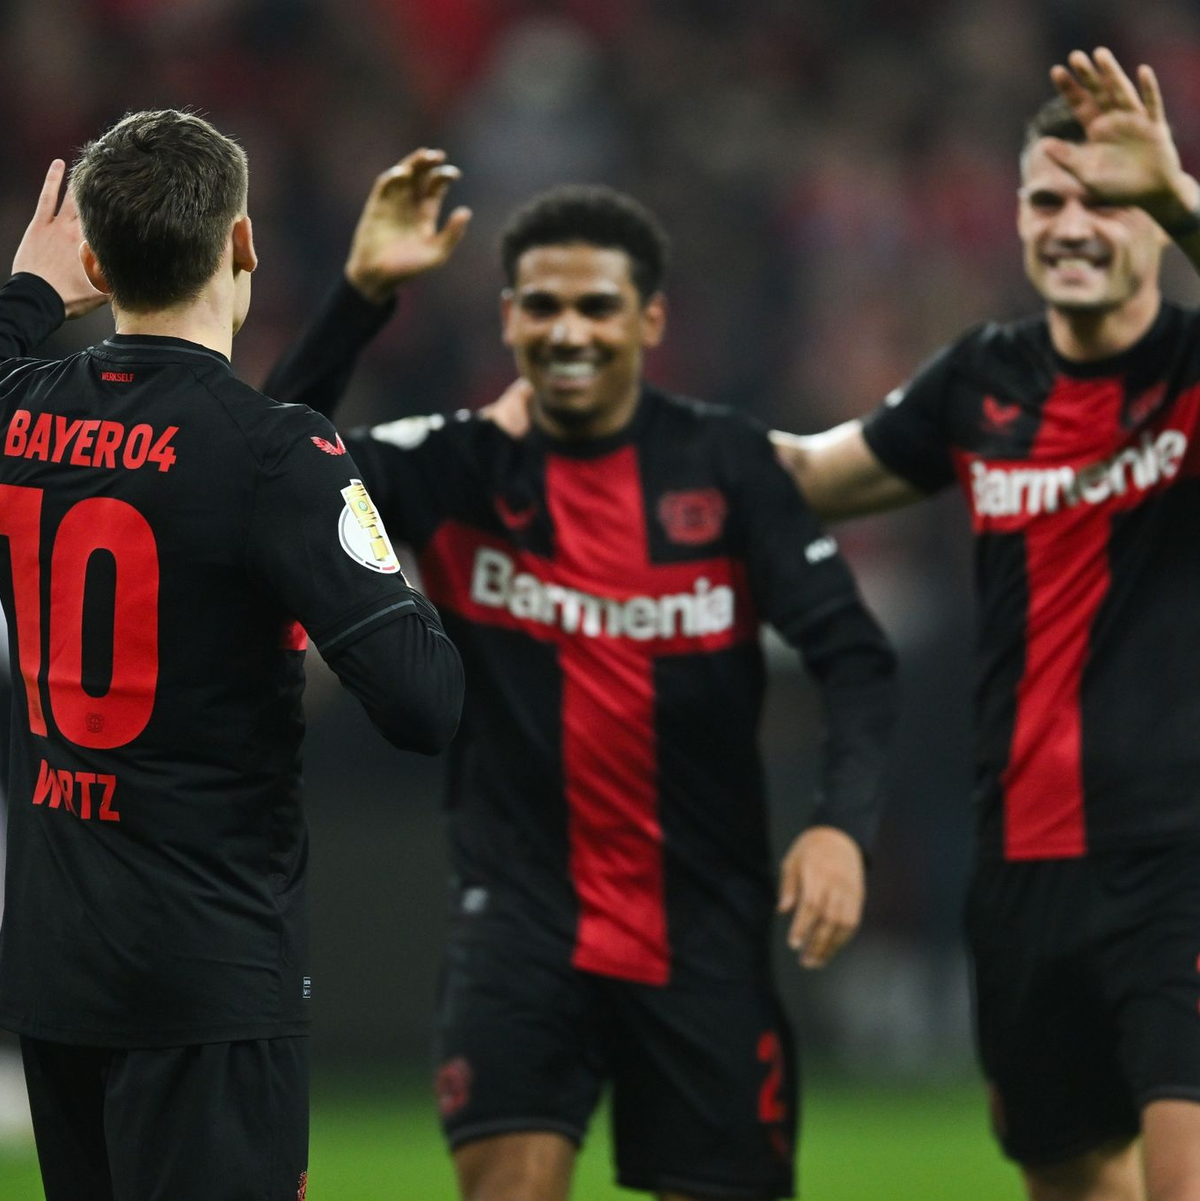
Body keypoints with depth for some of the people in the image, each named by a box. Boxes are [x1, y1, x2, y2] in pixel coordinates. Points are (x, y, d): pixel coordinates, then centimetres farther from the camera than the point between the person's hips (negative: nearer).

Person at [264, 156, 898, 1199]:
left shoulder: (726, 464, 0)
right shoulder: (465, 471, 0)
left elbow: (854, 659, -4)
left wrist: (843, 824, -20)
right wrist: (361, 296, -21)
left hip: (702, 932, 1)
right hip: (521, 909, -1)